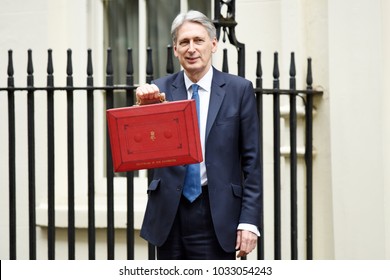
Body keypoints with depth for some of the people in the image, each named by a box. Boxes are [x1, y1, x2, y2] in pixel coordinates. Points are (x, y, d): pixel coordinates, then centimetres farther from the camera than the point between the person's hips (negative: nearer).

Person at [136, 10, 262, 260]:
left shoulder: (239, 89, 1)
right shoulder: (160, 90, 5)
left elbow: (251, 160, 0)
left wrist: (249, 220, -6)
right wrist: (144, 106, -23)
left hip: (217, 214, -2)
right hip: (170, 212, 2)